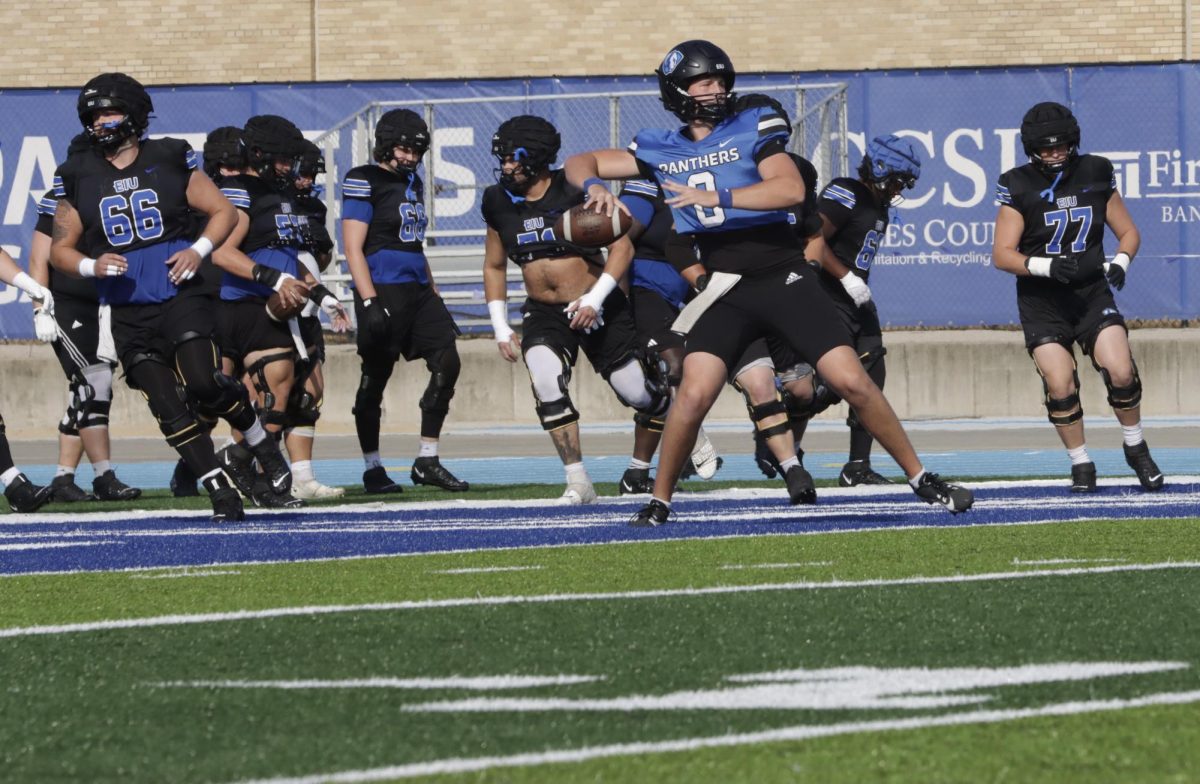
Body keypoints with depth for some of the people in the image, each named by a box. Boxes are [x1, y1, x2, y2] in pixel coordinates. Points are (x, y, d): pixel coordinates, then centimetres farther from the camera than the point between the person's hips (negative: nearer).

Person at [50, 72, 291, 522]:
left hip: (180, 296, -2)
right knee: (167, 406, -5)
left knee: (202, 381, -19)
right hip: (127, 312, 2)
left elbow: (224, 212, 8)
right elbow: (60, 248, 10)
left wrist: (199, 250, -9)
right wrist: (92, 267, -11)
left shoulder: (169, 160, 2)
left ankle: (261, 443, 7)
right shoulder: (79, 177, 5)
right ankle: (219, 491, 3)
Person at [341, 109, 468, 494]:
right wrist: (369, 302, -20)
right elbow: (353, 248, -13)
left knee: (447, 364, -2)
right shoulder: (364, 182, -7)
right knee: (375, 379, -1)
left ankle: (427, 461, 4)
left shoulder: (413, 183, 18)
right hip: (383, 289, -8)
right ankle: (373, 469, 9)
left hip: (417, 289, 8)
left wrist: (434, 294, 22)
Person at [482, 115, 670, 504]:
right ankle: (578, 482, -17)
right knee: (547, 382, -24)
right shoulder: (500, 202, 0)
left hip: (598, 308, -3)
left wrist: (594, 300, -21)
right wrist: (501, 328, 7)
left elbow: (622, 246, -12)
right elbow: (494, 267, 14)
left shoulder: (576, 191, -14)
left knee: (637, 393, 2)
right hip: (543, 314, 3)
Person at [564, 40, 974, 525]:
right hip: (726, 293, 1)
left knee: (851, 381, -8)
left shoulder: (753, 127, -1)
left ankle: (921, 479, 5)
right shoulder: (660, 150, 8)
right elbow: (580, 164, 15)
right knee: (694, 394, -17)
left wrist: (714, 197, -23)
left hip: (784, 279, -1)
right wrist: (594, 186, -10)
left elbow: (792, 190, -17)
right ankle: (658, 502, 0)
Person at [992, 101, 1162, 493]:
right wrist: (1049, 266, -25)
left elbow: (1128, 231, 11)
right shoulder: (1018, 186, -6)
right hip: (1042, 304, -1)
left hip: (1092, 294, 1)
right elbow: (1002, 254, -11)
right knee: (1060, 385, -13)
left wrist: (1119, 263, -10)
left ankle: (1136, 450, 8)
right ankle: (1081, 464, 5)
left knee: (1120, 371, -15)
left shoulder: (1095, 175, 1)